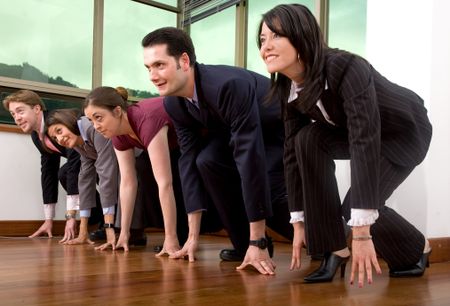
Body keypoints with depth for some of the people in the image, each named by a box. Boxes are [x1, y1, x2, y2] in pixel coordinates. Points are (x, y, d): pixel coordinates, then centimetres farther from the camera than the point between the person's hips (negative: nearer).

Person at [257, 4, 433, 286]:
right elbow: (294, 151, -11)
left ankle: (416, 250, 13)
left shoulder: (347, 68, -36)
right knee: (308, 139, -23)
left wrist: (362, 233, -45)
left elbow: (365, 143, -42)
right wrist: (299, 222, -12)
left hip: (405, 132, -6)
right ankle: (336, 250, -12)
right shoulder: (289, 89, -15)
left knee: (357, 207, -21)